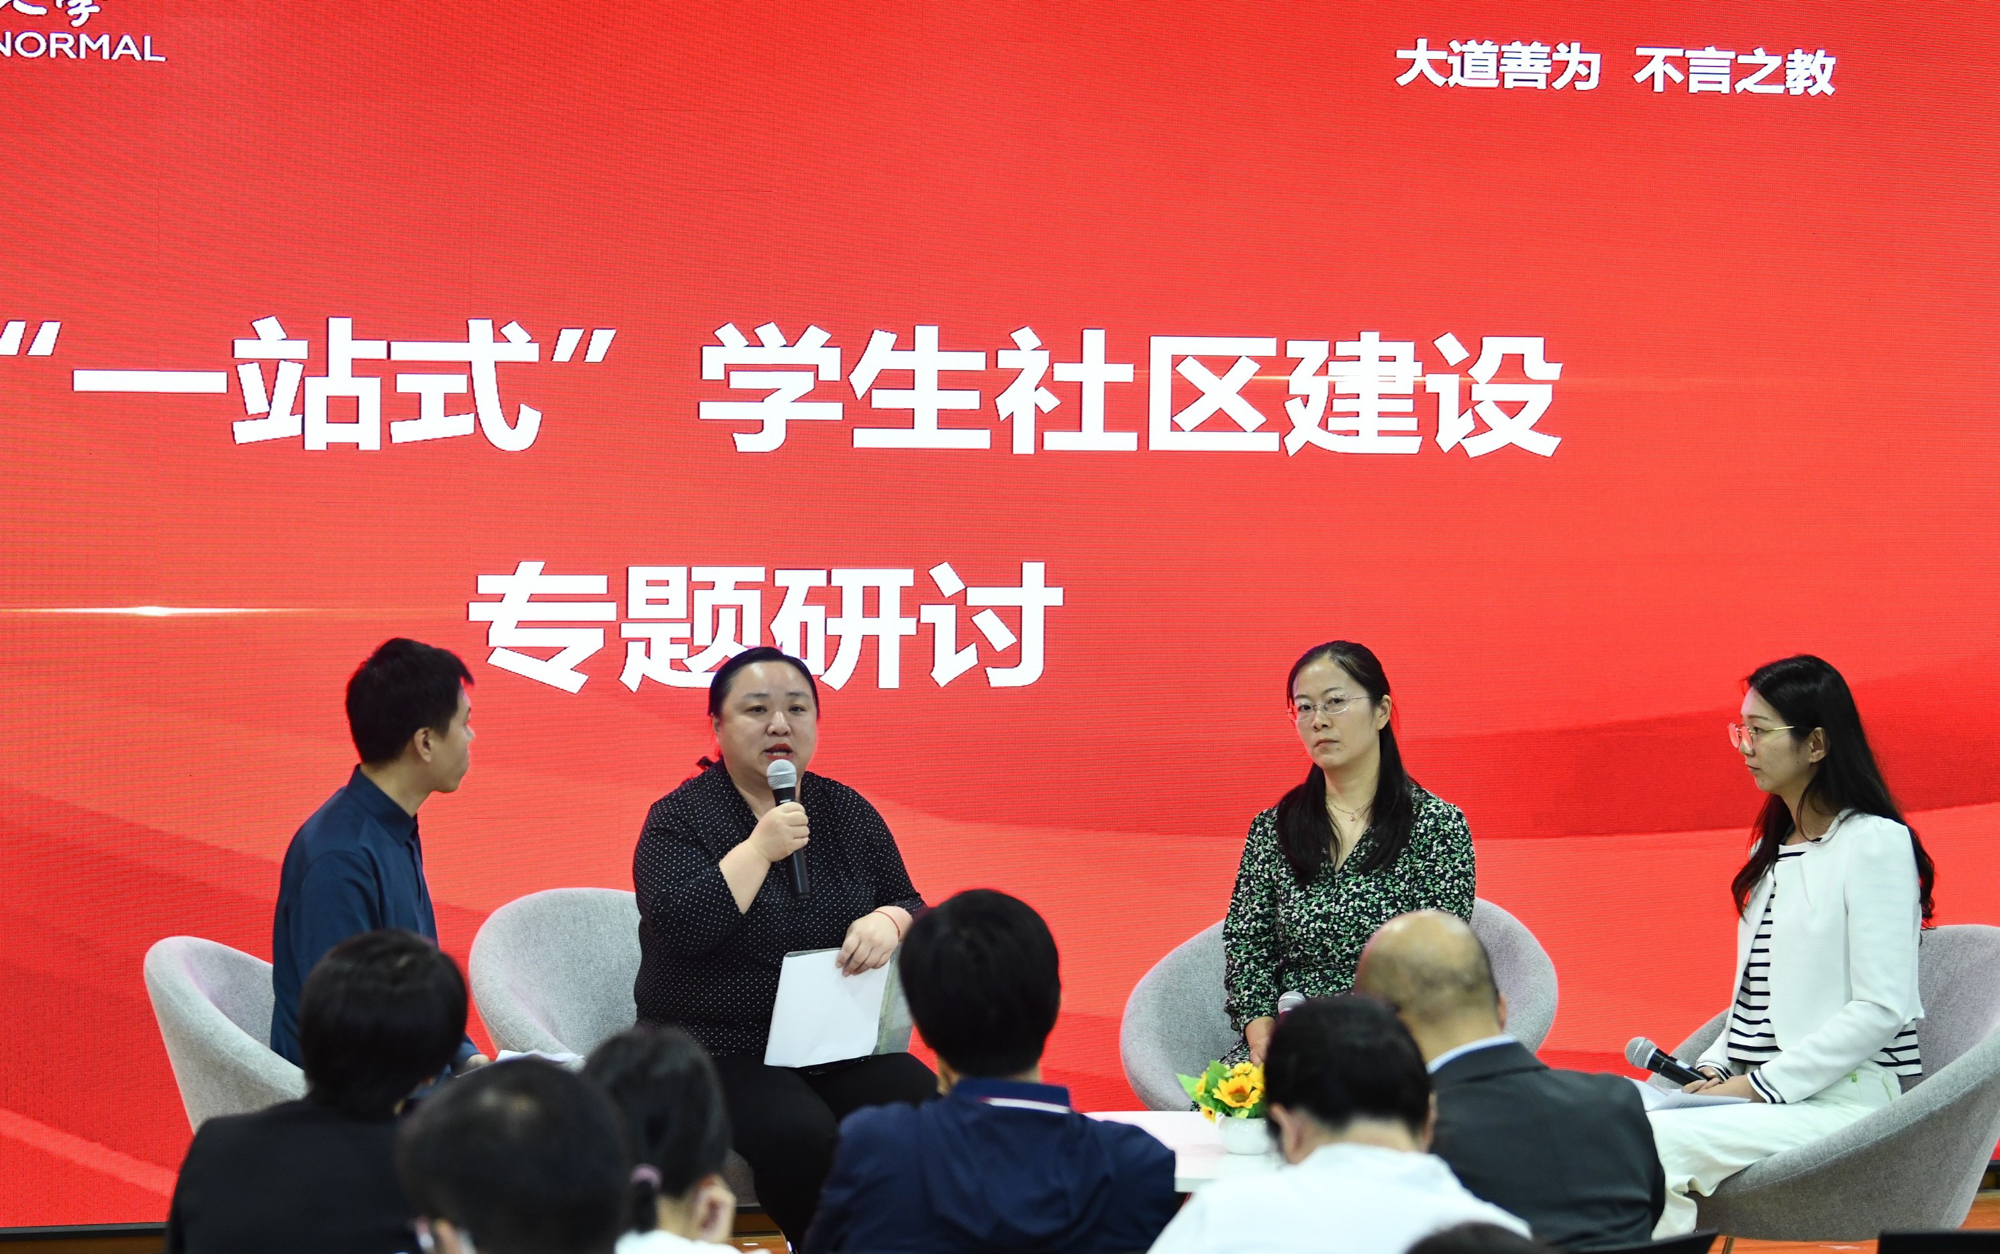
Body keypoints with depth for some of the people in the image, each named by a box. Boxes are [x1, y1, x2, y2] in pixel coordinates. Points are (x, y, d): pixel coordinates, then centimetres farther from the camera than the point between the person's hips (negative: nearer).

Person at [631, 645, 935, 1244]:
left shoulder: (848, 812, 12)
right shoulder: (679, 818, -2)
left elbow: (910, 907, 17)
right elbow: (679, 928, -18)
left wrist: (888, 922, -6)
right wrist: (760, 848, -17)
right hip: (717, 1052, -4)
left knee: (931, 1105, -25)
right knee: (800, 1133, -35)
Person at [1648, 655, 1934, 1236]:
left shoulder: (1875, 843, -7)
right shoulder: (1772, 847, 20)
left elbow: (1882, 1009, -15)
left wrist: (1762, 1085, -15)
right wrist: (1715, 1067, 3)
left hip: (1846, 1095, -8)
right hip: (1759, 1087, 8)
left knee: (1658, 1143, -29)